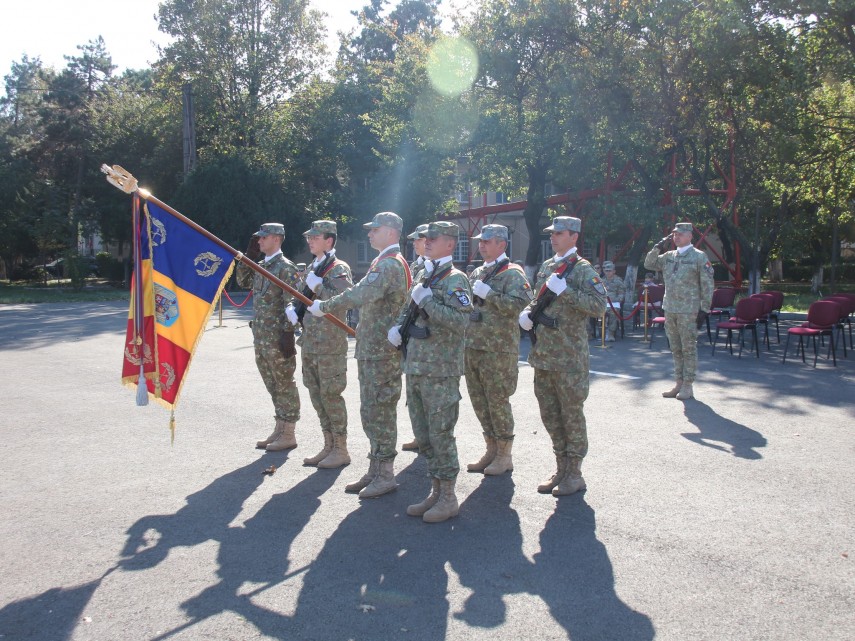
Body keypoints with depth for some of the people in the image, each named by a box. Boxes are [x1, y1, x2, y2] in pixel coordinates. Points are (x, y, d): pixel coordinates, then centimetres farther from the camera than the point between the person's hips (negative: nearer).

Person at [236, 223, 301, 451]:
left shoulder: (286, 267, -12)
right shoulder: (260, 266, 14)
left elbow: (292, 303, -16)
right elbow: (242, 281, 25)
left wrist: (288, 334, -21)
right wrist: (249, 255, 14)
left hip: (277, 338, -9)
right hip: (261, 337, 9)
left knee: (284, 385, 0)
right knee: (273, 386, 14)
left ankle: (288, 434, 7)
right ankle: (280, 430, 24)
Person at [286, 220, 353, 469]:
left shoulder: (339, 269, -8)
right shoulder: (311, 269, 16)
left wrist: (318, 285, -18)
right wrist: (292, 309, 4)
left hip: (330, 344, -8)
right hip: (309, 343, 9)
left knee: (330, 395, -4)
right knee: (316, 395, 12)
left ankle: (341, 450, 7)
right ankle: (329, 446, 23)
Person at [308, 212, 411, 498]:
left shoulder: (389, 264, -17)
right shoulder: (386, 263, 18)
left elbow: (360, 295, -28)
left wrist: (323, 306, -18)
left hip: (382, 351, -10)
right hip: (372, 349, 10)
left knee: (379, 411, -4)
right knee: (372, 411, 14)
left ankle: (385, 475, 6)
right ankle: (375, 470, 24)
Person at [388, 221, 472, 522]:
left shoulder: (455, 279, -9)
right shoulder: (425, 278, 16)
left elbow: (460, 320, -24)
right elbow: (409, 309, 28)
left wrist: (426, 300, -20)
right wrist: (397, 326, 7)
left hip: (440, 372, -9)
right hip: (415, 369, 9)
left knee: (441, 435, -2)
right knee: (423, 435, 14)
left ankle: (448, 498, 10)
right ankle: (436, 491, 25)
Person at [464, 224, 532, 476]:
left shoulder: (512, 274, -7)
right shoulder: (476, 273, 17)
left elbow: (518, 304, -21)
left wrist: (488, 294, -21)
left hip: (498, 350, -8)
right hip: (472, 348, 8)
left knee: (498, 401, -2)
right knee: (479, 401, 12)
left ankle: (505, 455, 11)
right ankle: (492, 449, 25)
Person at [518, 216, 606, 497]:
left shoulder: (582, 269, -8)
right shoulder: (546, 267, 14)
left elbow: (599, 306, -19)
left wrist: (564, 290, -22)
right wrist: (527, 313, 4)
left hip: (569, 356, -7)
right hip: (543, 354, 8)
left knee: (571, 415, 2)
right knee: (549, 414, 14)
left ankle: (574, 473, 14)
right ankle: (561, 468, 27)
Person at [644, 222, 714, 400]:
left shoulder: (699, 257, -5)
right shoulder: (668, 256, 12)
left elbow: (708, 284, -6)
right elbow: (648, 264, 15)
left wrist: (704, 308, -10)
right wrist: (658, 247, 3)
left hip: (688, 310, -6)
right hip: (669, 309, 6)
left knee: (688, 349, 0)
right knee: (675, 349, 12)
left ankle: (688, 386, 6)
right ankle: (678, 383, 20)